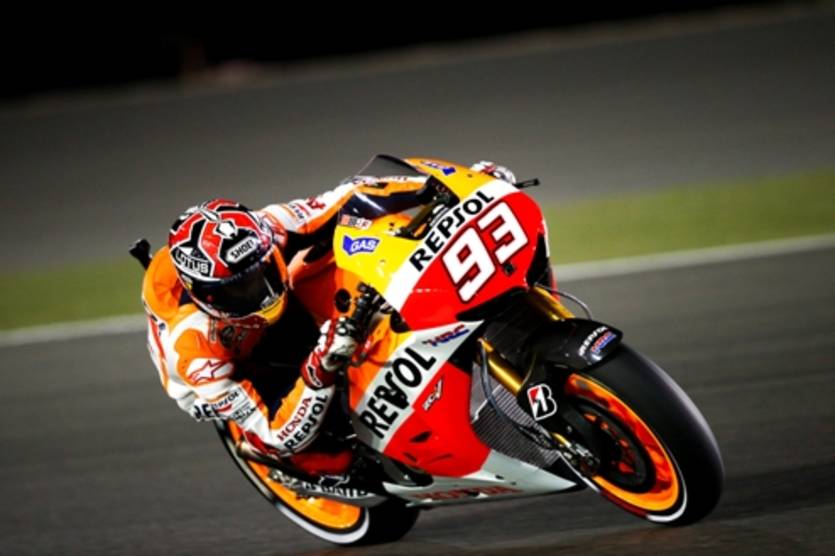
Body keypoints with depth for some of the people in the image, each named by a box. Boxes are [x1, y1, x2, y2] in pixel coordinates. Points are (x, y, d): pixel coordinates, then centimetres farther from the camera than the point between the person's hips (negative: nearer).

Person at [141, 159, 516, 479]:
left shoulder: (259, 233, -33)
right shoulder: (194, 346, -41)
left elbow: (351, 197, -20)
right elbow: (279, 437, -40)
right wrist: (320, 372, -57)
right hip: (223, 382, -5)